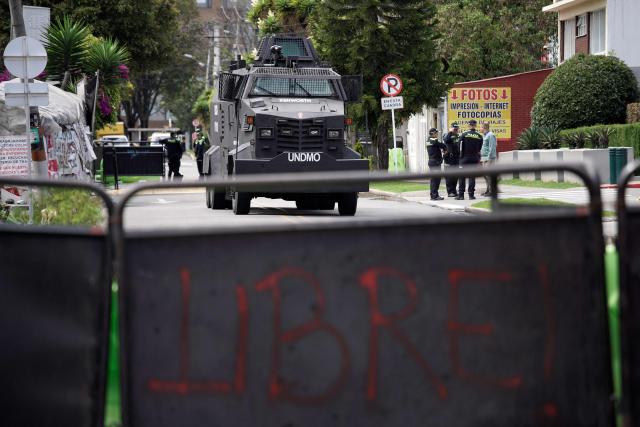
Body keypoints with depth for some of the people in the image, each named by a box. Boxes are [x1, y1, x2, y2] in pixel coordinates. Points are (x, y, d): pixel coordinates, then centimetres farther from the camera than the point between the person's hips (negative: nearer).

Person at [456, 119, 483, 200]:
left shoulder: (464, 134, -7)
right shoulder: (479, 136, 0)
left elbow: (460, 147, -3)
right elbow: (480, 148, 6)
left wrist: (461, 156, 9)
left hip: (464, 158, -2)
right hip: (474, 159, 2)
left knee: (462, 177, 3)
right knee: (472, 177, 5)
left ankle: (461, 195, 1)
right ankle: (471, 195, 3)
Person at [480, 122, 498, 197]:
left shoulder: (490, 135, -11)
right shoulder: (484, 135, 19)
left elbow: (492, 148, -17)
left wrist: (489, 158, -21)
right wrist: (481, 158, 19)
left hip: (489, 158, -10)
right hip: (484, 158, 10)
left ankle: (492, 191, -10)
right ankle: (488, 190, 16)